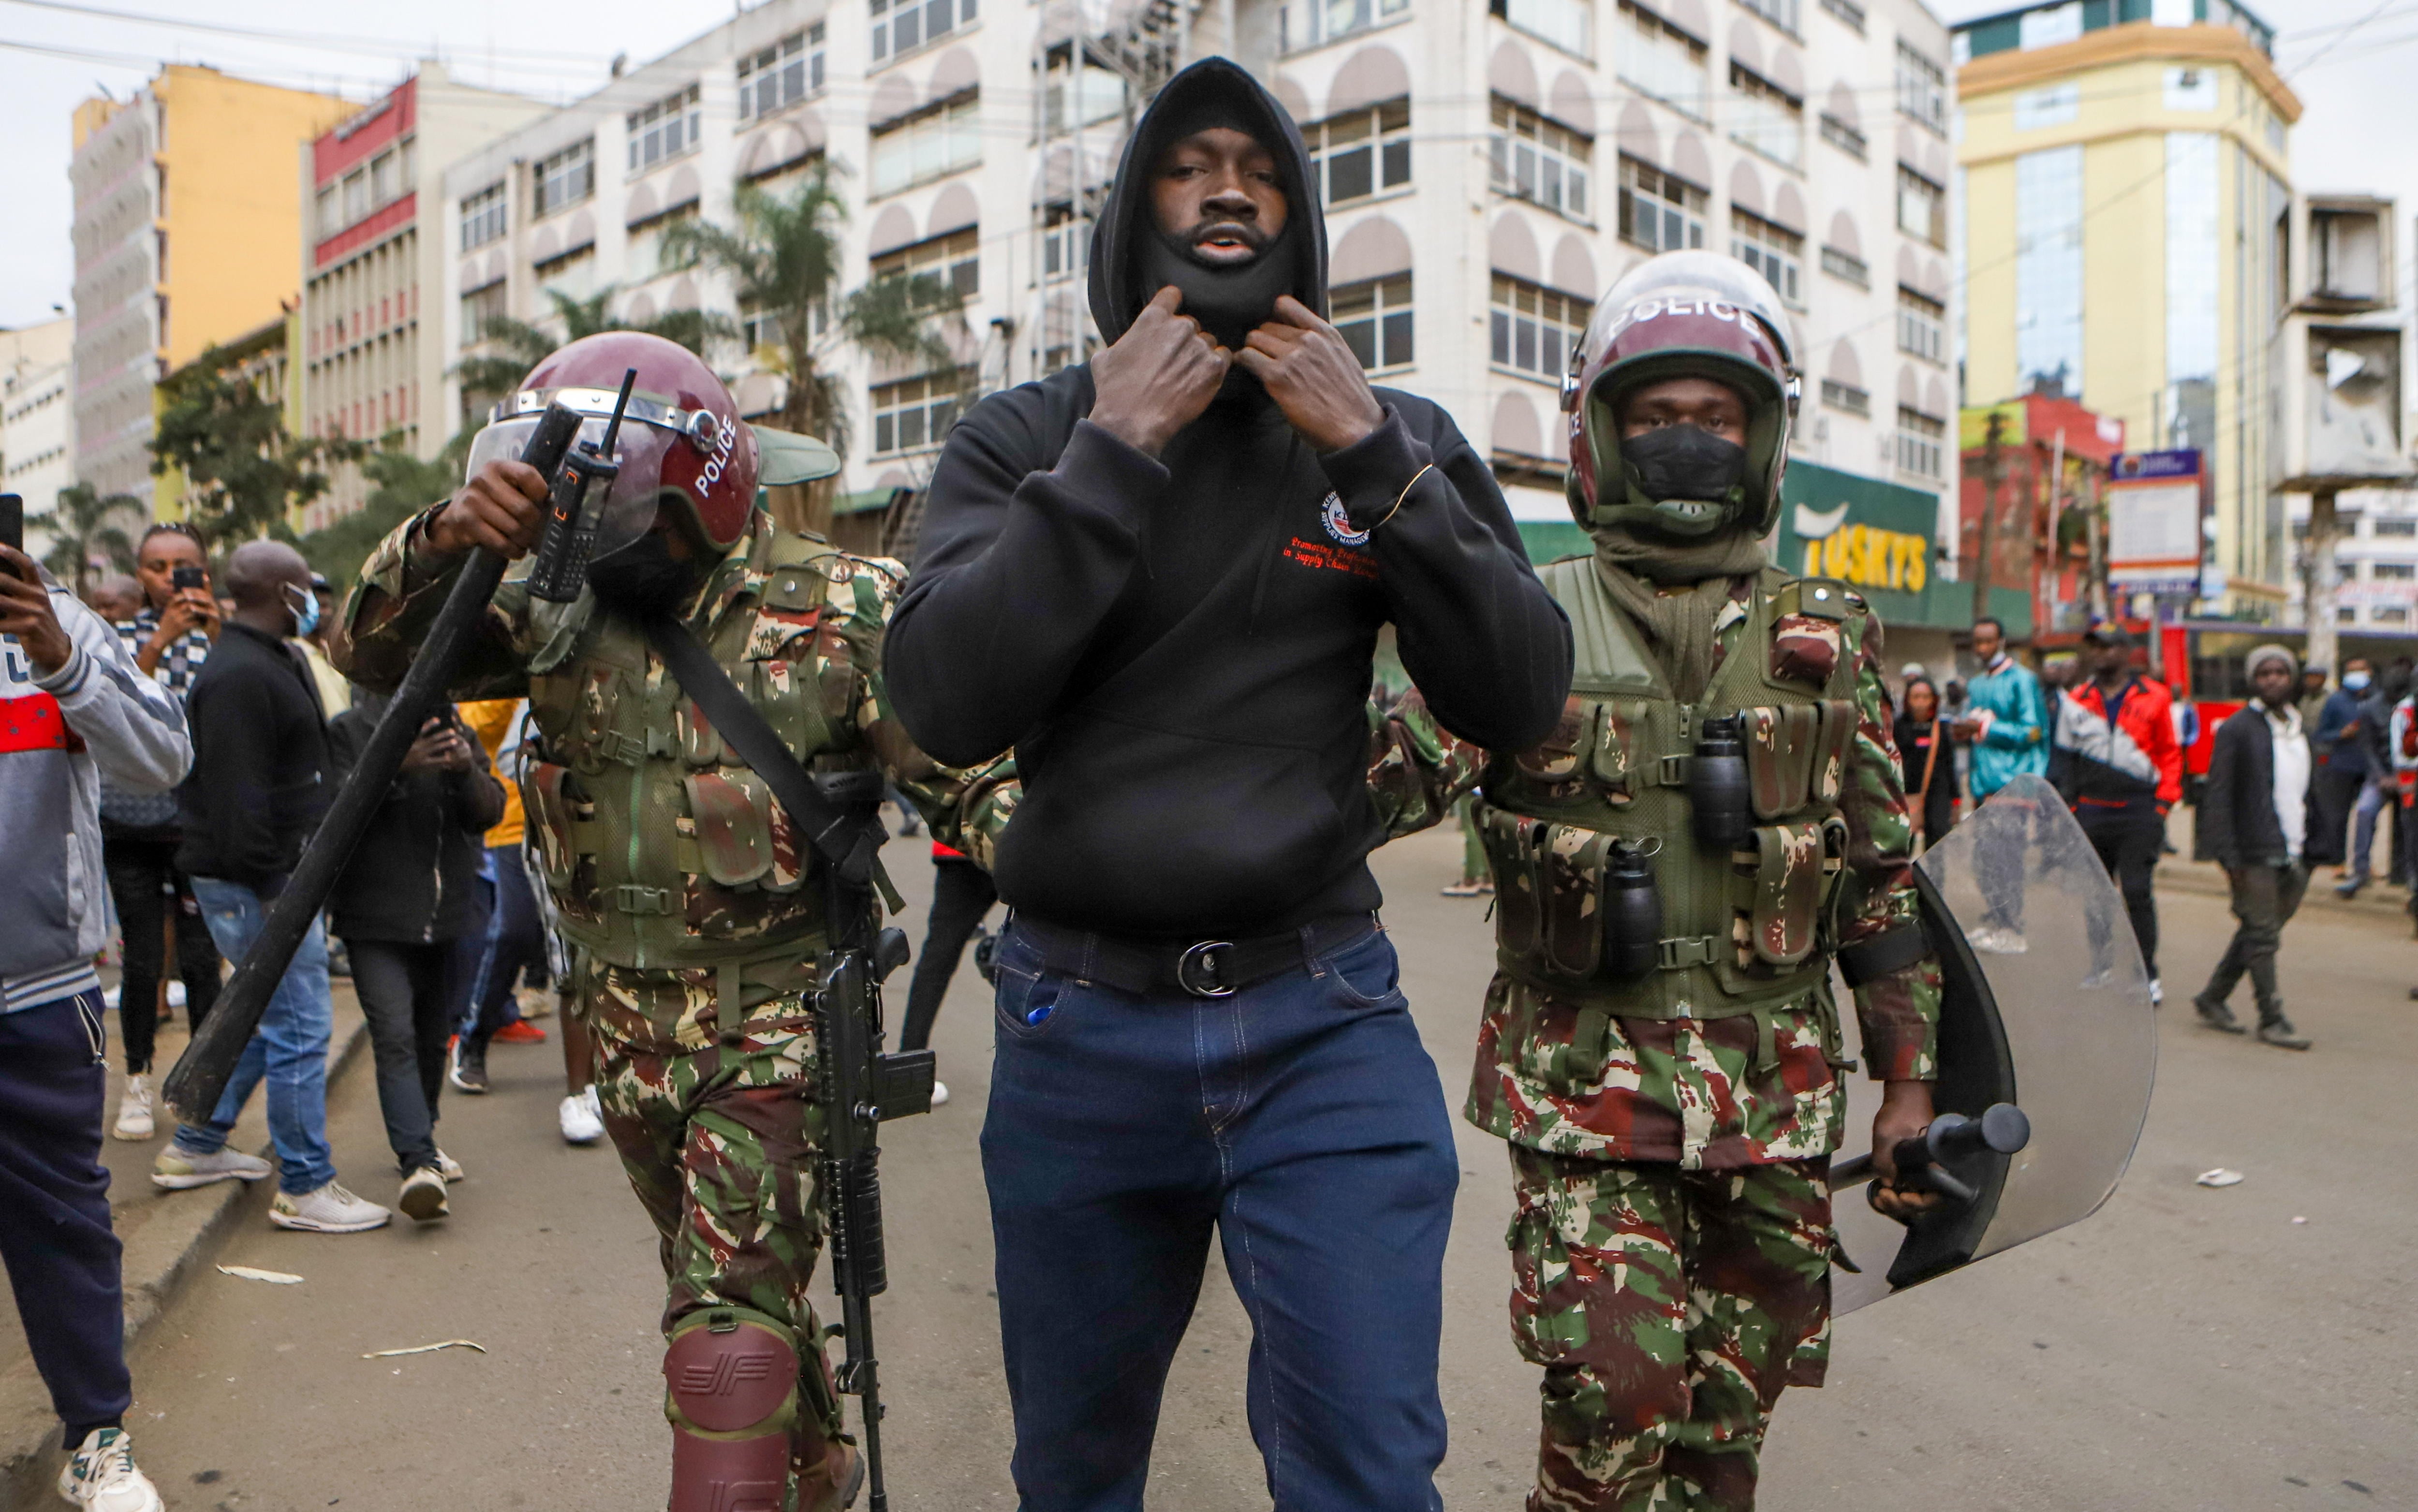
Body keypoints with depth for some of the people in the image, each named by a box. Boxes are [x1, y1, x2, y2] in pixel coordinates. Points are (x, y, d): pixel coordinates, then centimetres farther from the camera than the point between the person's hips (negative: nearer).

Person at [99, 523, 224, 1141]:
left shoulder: (217, 638, 6)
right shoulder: (121, 639, 6)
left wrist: (216, 637, -20)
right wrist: (160, 640, -21)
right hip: (132, 820, 0)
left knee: (201, 959, -1)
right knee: (142, 960, 2)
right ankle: (138, 1085, 17)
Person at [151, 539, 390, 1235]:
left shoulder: (275, 662, 16)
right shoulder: (240, 676, -19)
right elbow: (238, 796, -24)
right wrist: (268, 887, -23)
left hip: (280, 878, 11)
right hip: (255, 886, -11)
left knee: (265, 1016, 21)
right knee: (299, 1027, -5)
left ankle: (195, 1148, 34)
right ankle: (305, 1189, 4)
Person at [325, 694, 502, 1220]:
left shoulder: (455, 731, 13)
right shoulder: (348, 730, -1)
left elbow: (490, 812, 1)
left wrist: (468, 770, -20)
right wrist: (396, 767, -29)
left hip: (447, 916, 5)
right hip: (376, 921, -4)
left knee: (434, 1035, 12)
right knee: (395, 1035, -15)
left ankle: (420, 1135, 32)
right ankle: (419, 1162, -21)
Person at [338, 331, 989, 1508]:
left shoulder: (838, 611, -10)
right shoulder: (560, 616, 2)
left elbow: (969, 778, -13)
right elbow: (377, 652, -4)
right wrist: (448, 539, -23)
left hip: (774, 1027, -5)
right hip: (628, 1028, 6)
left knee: (730, 1327, -10)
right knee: (723, 1289, 22)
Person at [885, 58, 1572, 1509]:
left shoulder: (1395, 437, 3)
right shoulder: (1024, 437, -1)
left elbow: (1522, 703, -6)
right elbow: (947, 706, -15)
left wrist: (1374, 462, -13)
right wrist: (1114, 452, -16)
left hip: (1327, 1024, 0)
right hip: (1080, 1025, 1)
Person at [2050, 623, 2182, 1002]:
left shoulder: (2153, 698, 3)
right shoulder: (2076, 700, 9)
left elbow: (2170, 754, 7)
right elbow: (2063, 758, 13)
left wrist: (2163, 803, -2)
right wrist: (2065, 807, 7)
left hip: (2140, 812, -3)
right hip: (2091, 812, 3)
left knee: (2137, 892, -7)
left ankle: (2147, 973, 3)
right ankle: (2098, 968, 19)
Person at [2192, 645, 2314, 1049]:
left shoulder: (2299, 731, 16)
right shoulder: (2236, 730, -7)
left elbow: (2305, 794, 22)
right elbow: (2217, 798, -10)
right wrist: (2230, 858, -16)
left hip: (2291, 858, 7)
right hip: (2255, 856, -7)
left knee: (2257, 933, 12)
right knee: (2262, 936, -4)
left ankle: (2213, 998, 24)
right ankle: (2272, 1020, 4)